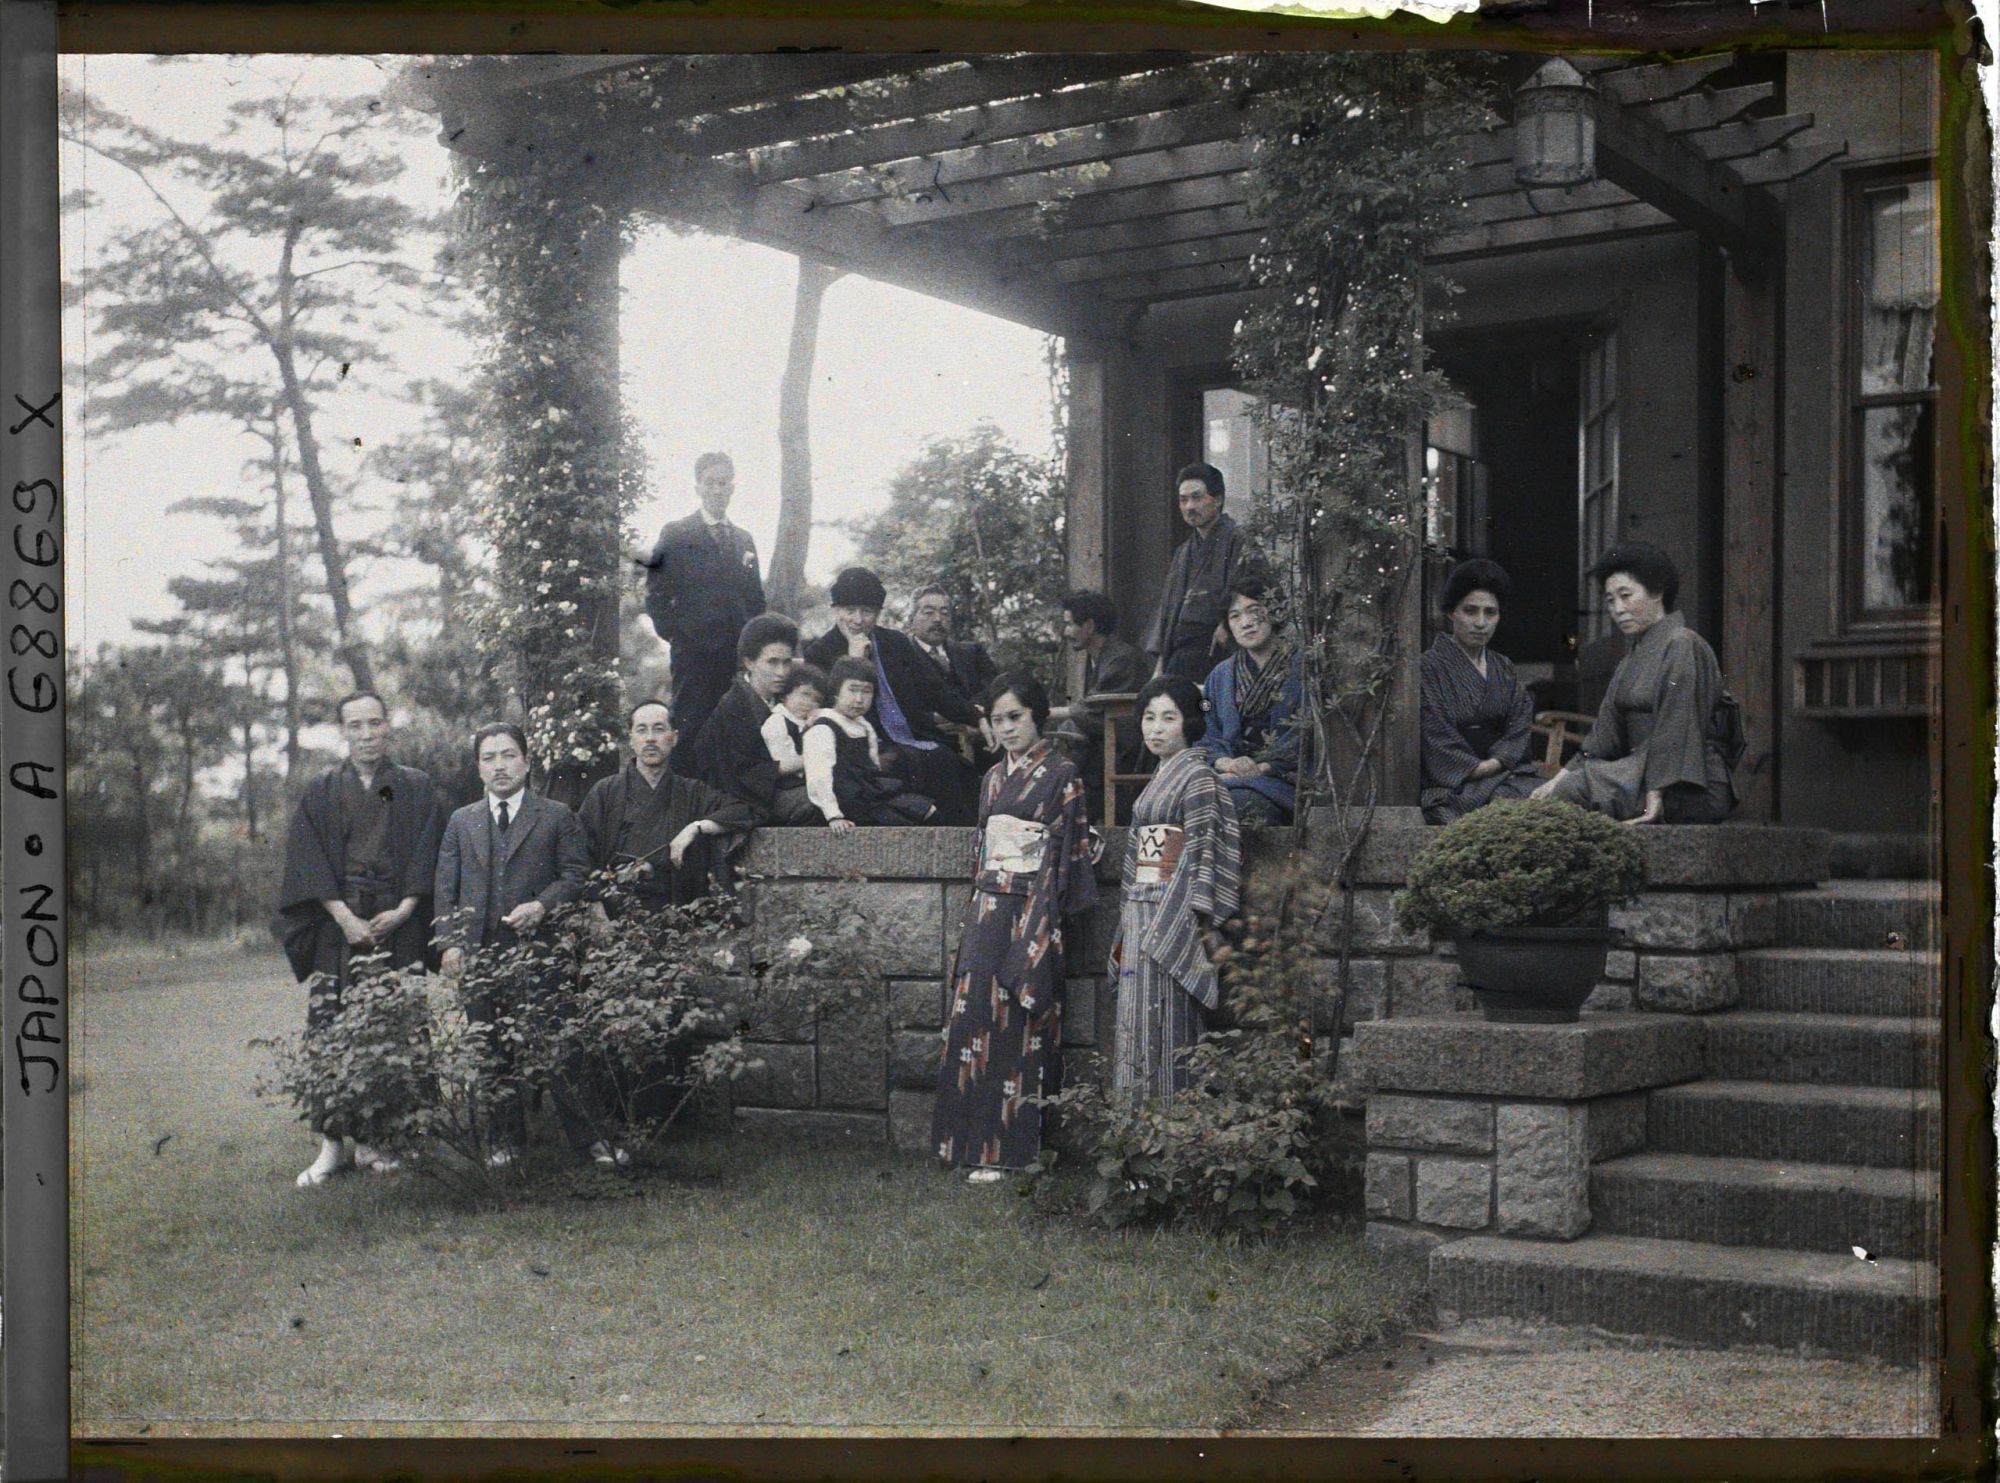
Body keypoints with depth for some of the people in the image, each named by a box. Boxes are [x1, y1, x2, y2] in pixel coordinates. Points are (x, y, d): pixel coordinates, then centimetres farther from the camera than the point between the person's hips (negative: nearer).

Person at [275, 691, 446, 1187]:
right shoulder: (320, 793, 12)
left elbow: (428, 858, 4)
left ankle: (372, 1139, 6)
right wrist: (344, 917, -10)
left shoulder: (418, 789, 11)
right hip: (336, 925, 0)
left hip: (398, 924, 0)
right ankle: (331, 1143, -4)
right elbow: (308, 863, 3)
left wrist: (402, 911, -9)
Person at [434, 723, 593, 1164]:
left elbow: (577, 874, 3)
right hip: (480, 953, 3)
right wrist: (450, 942, 2)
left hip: (540, 949, -3)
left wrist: (541, 905, -13)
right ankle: (510, 1138, 15)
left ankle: (584, 1135, 2)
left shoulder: (556, 817, 8)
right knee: (493, 1053, 6)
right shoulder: (461, 822, 16)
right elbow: (446, 887, 14)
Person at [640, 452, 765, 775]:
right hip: (695, 653, -4)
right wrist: (673, 635, -6)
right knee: (689, 735, -6)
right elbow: (656, 593, -1)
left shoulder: (744, 539, 18)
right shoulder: (676, 534, 3)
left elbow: (755, 599, 20)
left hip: (740, 655, 4)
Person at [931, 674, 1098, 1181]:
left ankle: (1008, 1146, 1)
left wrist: (1042, 928, -15)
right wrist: (972, 919, 15)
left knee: (1015, 1027, -5)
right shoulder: (994, 777, 16)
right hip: (987, 912, 7)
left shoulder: (1060, 776, -5)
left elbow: (1066, 854, -9)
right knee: (974, 1019, 4)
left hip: (1030, 914, -7)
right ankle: (975, 1140, 10)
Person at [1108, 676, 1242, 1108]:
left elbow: (1203, 854, -15)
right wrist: (1127, 927, 18)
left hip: (1174, 917, -9)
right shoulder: (1160, 777, 18)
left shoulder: (1198, 777, -9)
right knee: (1137, 1018, 8)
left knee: (1163, 1020, -8)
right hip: (1143, 917, 9)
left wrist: (1191, 923, -20)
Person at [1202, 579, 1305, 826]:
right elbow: (1207, 738, 14)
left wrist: (1260, 767, -17)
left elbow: (1306, 733, -6)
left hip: (1285, 777, -4)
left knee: (1242, 800, -37)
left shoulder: (1302, 667, 5)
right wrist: (1226, 762, -11)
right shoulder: (1220, 676, 21)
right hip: (1232, 774, 4)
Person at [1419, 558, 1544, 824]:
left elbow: (1520, 723, 9)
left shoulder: (1502, 668, 17)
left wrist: (1495, 762, -8)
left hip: (1506, 770, 6)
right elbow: (1436, 738, -9)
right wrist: (1478, 768, -11)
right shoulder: (1430, 666, -3)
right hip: (1451, 781, -6)